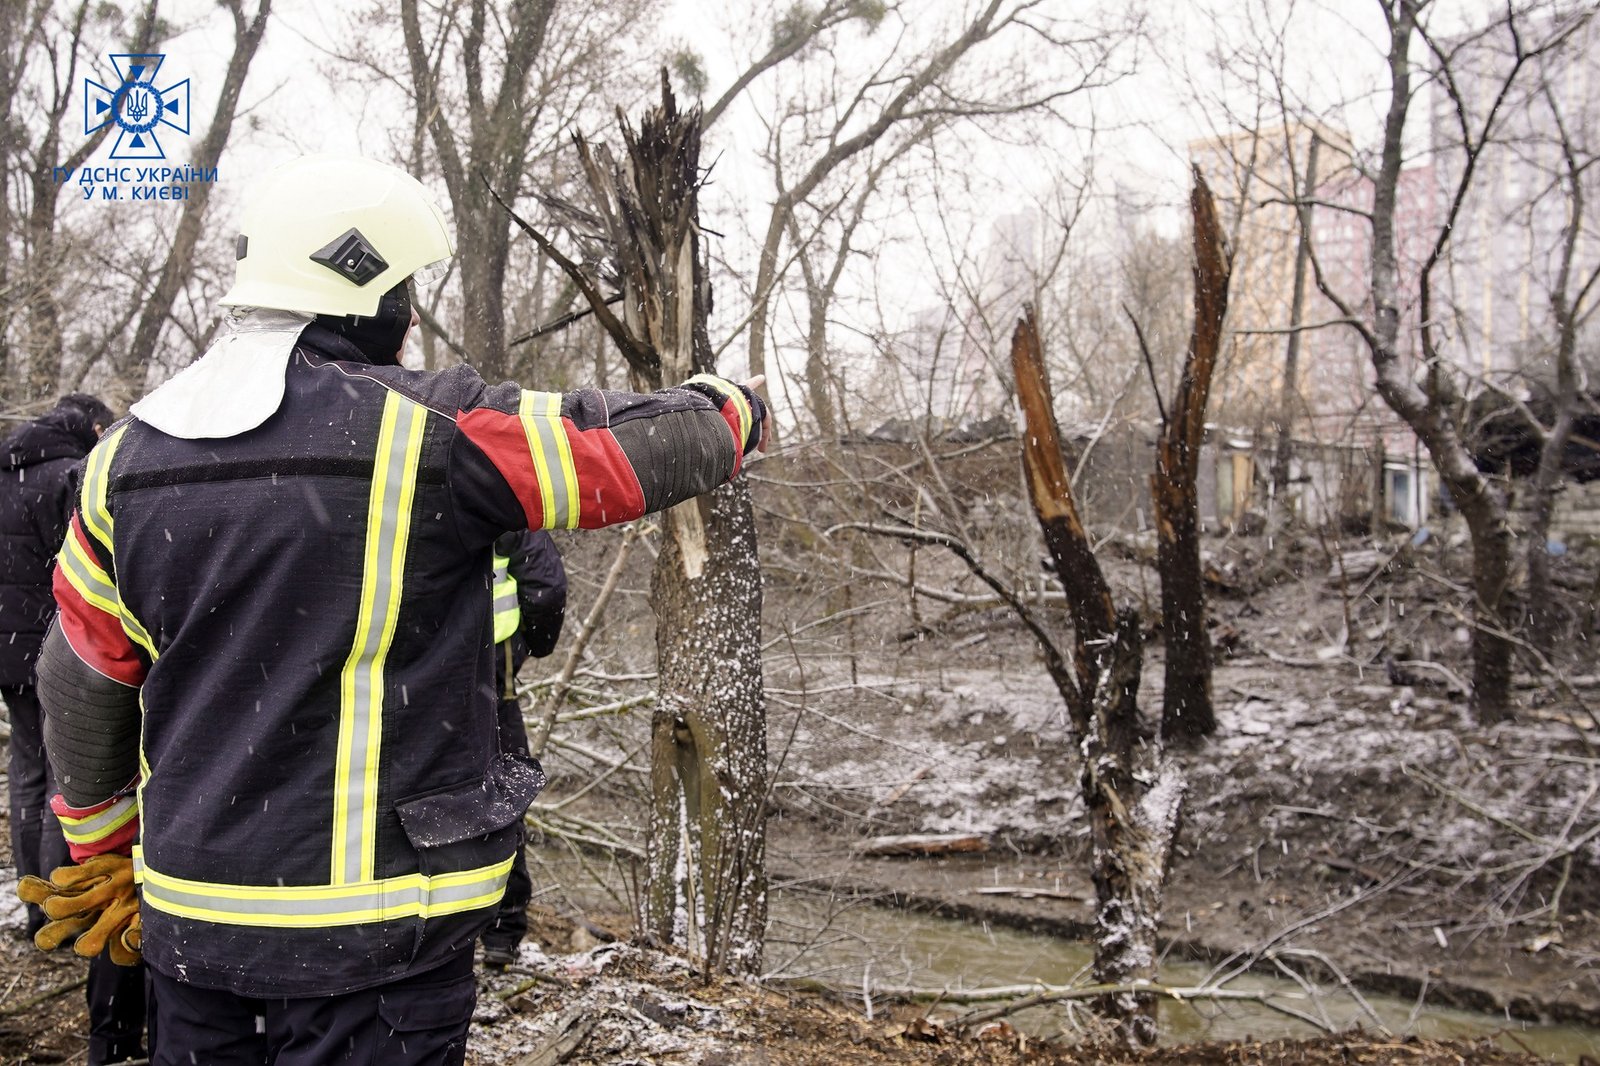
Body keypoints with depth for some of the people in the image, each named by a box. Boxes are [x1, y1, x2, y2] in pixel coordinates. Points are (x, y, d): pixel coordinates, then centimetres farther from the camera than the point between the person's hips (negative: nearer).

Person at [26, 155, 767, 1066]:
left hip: (188, 914, 6)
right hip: (371, 924, -5)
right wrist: (735, 405, 16)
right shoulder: (427, 431, -15)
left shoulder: (127, 454, 3)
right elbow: (640, 449, -6)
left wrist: (112, 854, 24)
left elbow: (83, 690, 10)